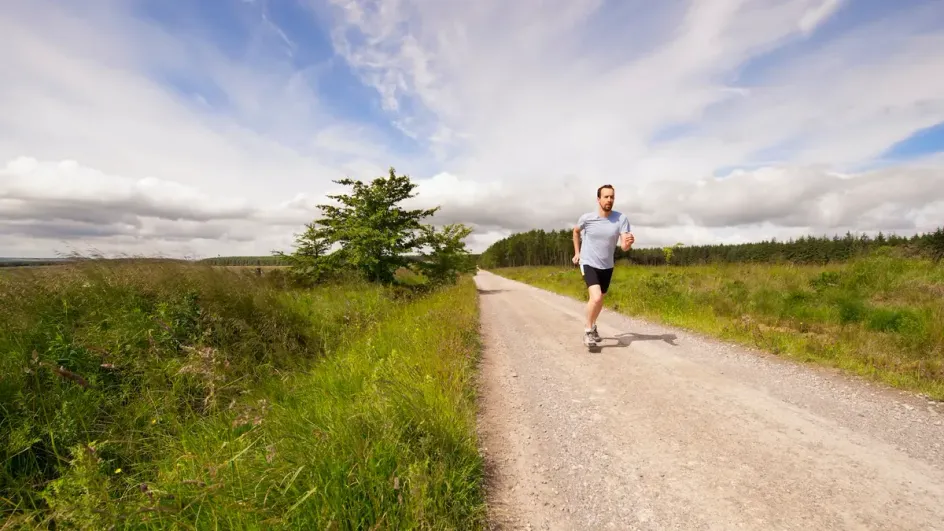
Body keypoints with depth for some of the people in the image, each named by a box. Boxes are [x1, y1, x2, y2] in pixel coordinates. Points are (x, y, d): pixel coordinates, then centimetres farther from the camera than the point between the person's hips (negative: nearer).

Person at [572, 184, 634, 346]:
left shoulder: (621, 219, -13)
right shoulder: (587, 218, -13)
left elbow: (624, 247, -19)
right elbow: (576, 231, 10)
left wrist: (628, 242, -42)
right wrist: (577, 252, 10)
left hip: (607, 266, 3)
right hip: (589, 264, -3)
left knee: (600, 299, 19)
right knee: (596, 298, -23)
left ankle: (593, 326, 45)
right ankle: (588, 330, 0)